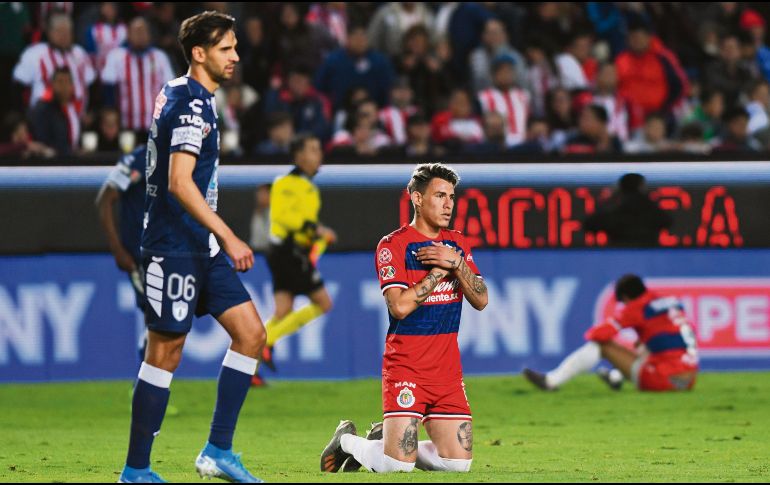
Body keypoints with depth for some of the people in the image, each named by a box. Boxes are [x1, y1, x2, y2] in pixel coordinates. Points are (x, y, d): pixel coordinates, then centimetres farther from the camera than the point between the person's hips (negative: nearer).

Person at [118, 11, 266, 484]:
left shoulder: (179, 95, 14)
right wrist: (229, 237, -29)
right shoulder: (190, 104, -17)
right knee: (165, 352, -5)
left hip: (203, 249, 10)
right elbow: (179, 183, -26)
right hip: (175, 248, -10)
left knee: (251, 333, 4)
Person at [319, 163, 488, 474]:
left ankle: (385, 441, 22)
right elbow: (400, 305, -18)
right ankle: (347, 441, 17)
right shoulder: (393, 245, -7)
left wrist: (456, 264, -11)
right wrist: (440, 270, -14)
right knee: (398, 465, -15)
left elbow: (481, 300, 4)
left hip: (448, 367, 6)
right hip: (405, 367, -6)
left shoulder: (457, 244, 11)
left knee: (458, 462, -2)